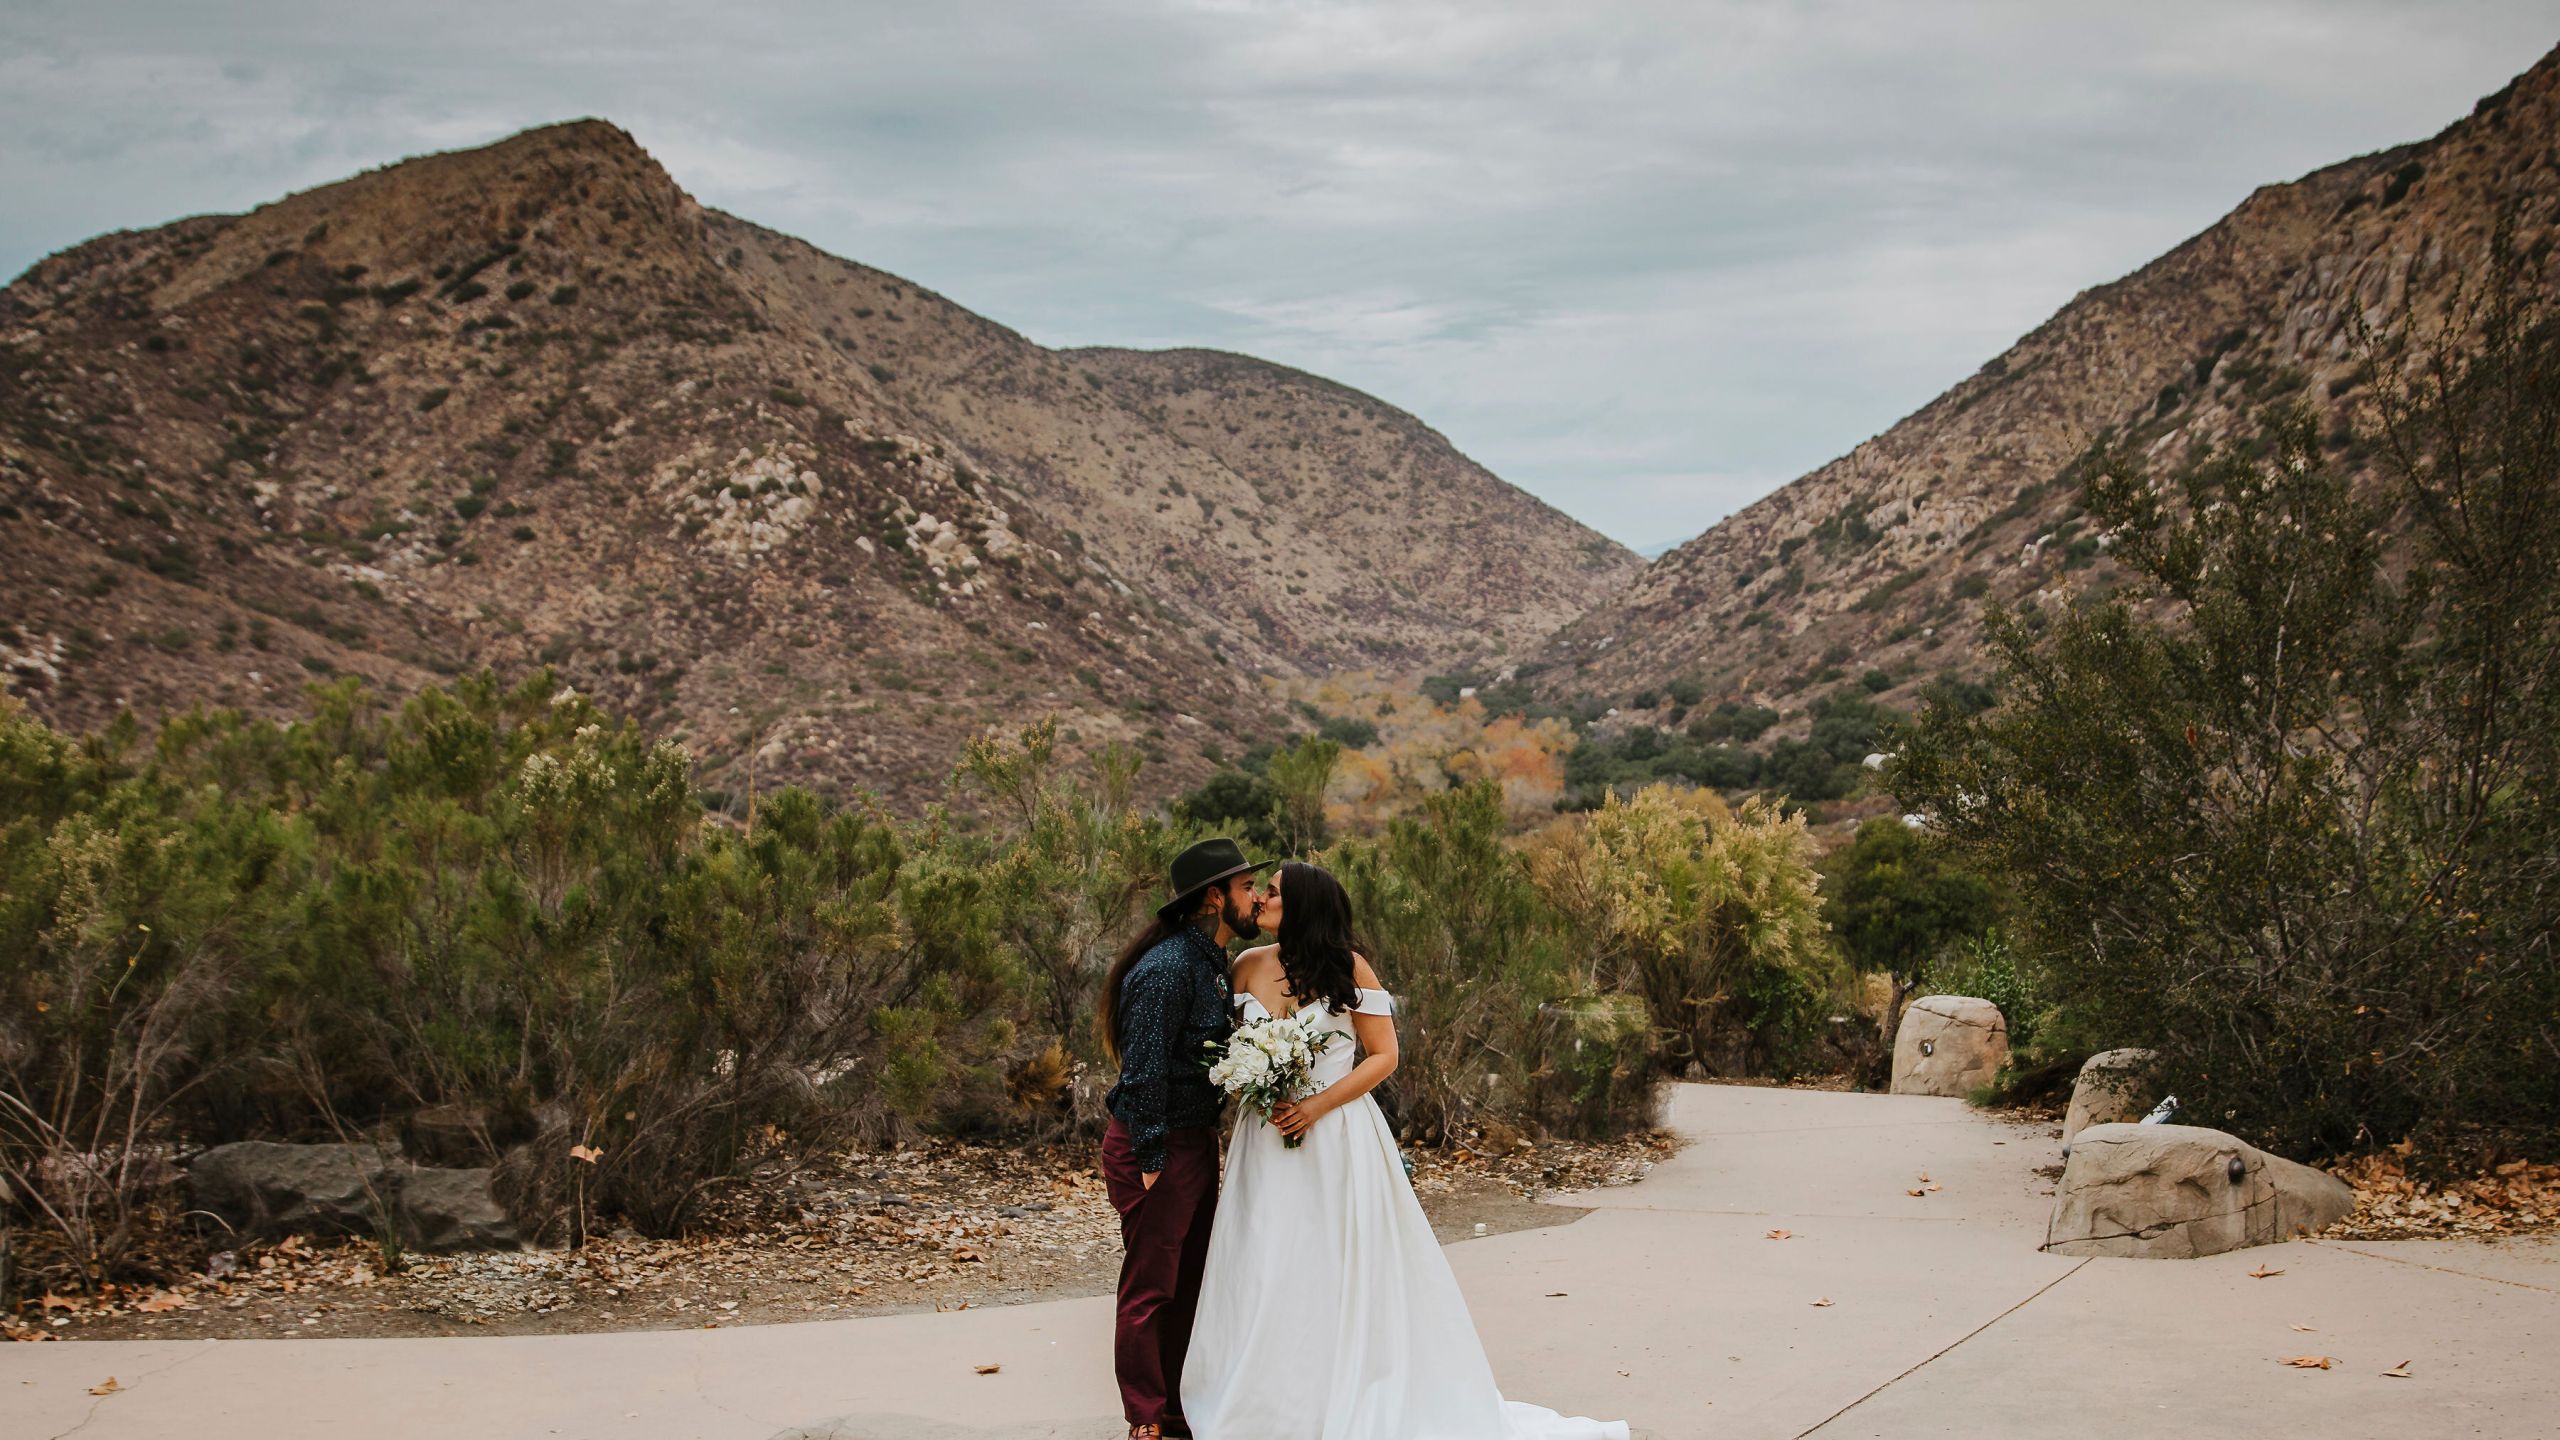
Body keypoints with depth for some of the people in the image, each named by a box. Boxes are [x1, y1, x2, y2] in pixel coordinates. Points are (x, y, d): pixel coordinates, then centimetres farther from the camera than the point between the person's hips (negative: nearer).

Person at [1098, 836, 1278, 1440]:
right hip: (1158, 1147, -10)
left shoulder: (1209, 962, 9)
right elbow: (1144, 1073, -23)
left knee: (1190, 1283, 17)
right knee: (1150, 1288, 0)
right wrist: (1150, 1161, -21)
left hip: (1195, 1141, 10)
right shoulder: (1167, 970, -22)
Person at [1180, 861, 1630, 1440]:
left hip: (1337, 1138, -3)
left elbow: (1383, 1056, -6)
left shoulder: (1348, 967, -6)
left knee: (1337, 1276, 0)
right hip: (1266, 1142, 4)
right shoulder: (1248, 966, 5)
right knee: (1265, 1275, 3)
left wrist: (1318, 1105, -16)